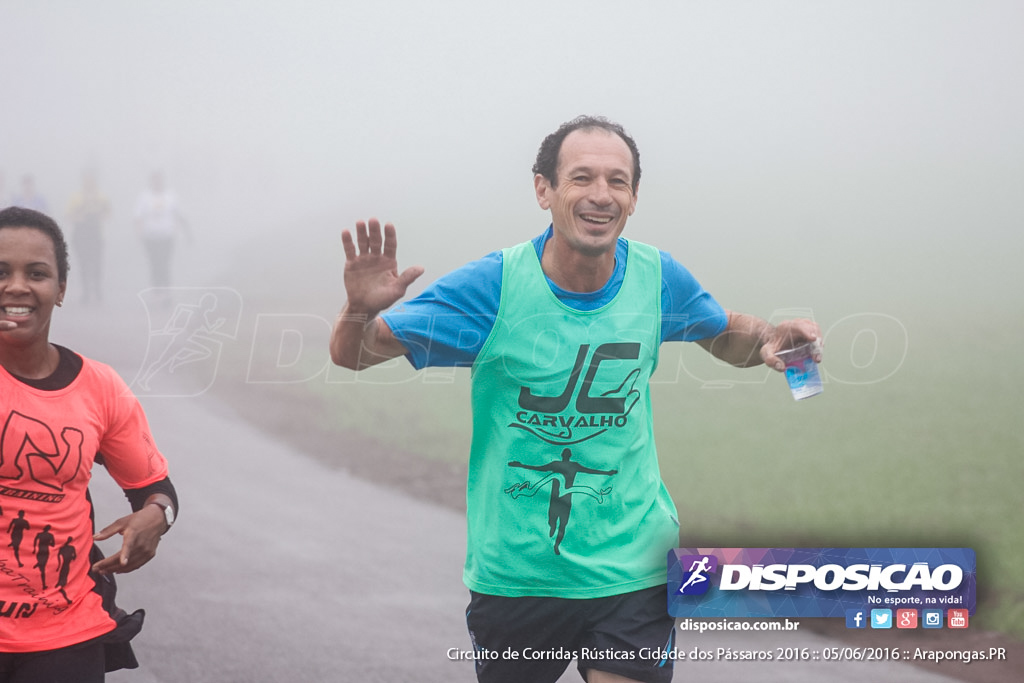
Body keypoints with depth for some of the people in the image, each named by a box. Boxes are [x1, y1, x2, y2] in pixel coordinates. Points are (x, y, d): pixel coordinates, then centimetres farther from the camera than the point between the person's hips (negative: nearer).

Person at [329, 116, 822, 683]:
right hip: (511, 575, -1)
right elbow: (351, 355, -8)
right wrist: (362, 308, -31)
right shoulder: (493, 286, -13)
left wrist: (768, 340, -7)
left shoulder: (657, 278, -4)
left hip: (630, 569, 1)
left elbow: (728, 337, 16)